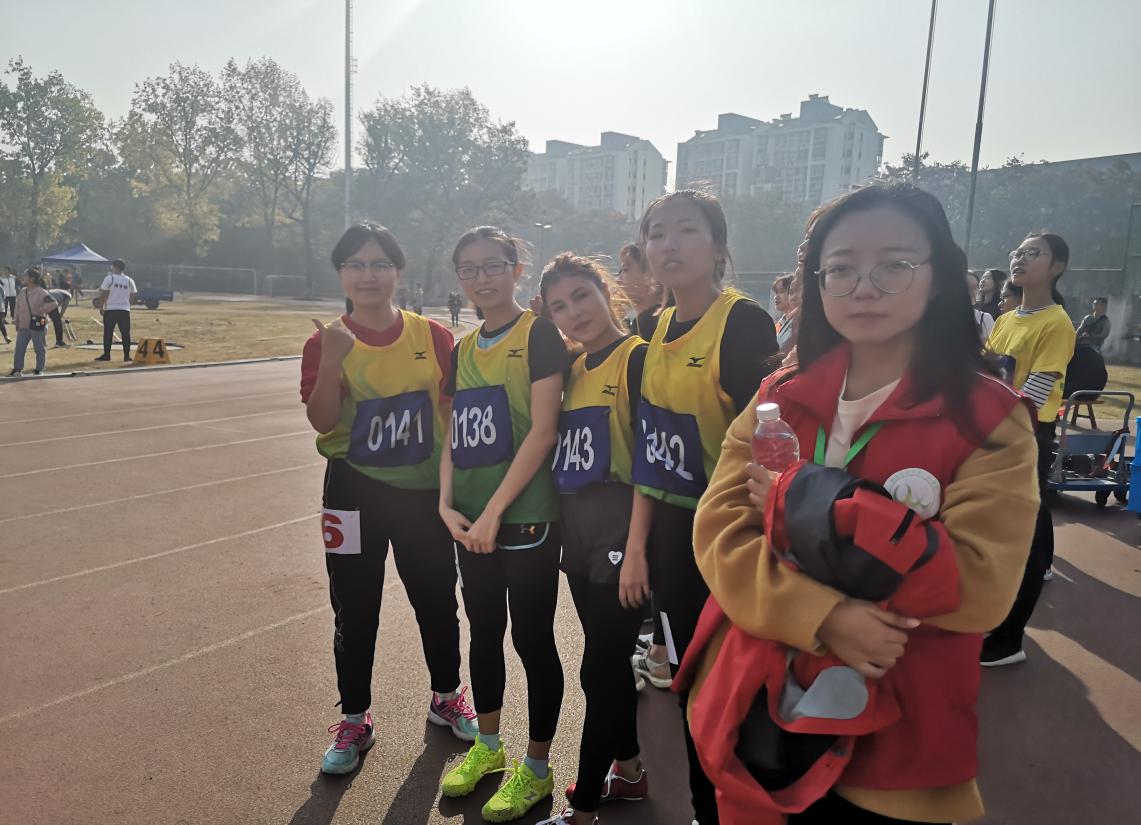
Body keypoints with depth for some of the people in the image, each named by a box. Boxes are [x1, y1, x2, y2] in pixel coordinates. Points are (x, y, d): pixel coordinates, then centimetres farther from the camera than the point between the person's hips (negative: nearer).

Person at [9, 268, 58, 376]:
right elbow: (18, 307, 17)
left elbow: (53, 304, -24)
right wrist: (17, 321, 14)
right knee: (19, 348, 5)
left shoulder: (41, 293, -12)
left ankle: (39, 370, 12)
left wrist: (40, 311, -21)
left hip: (37, 326, -6)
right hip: (23, 326, 7)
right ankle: (17, 369, 11)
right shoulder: (23, 292, 10)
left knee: (40, 349, 3)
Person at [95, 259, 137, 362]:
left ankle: (106, 354, 5)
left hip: (110, 309, -2)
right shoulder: (129, 280, 5)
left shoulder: (109, 278, -4)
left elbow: (103, 294, -3)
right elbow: (132, 295, 8)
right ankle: (127, 355, 3)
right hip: (125, 310, 2)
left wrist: (101, 307, 6)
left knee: (108, 333, 4)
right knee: (125, 333, 5)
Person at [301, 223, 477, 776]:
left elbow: (454, 406, 4)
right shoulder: (327, 342, -5)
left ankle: (446, 697, 38)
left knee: (436, 599, 14)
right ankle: (355, 720, 31)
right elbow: (323, 422, -13)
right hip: (356, 493, 0)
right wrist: (332, 360, -26)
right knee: (354, 611, 10)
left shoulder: (433, 336, -3)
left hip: (424, 490, 1)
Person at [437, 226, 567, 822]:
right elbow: (455, 438, 11)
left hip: (526, 514, -6)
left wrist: (494, 512, -16)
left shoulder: (538, 335, -8)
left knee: (532, 637, 5)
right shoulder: (462, 350, 11)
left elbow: (542, 431, -15)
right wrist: (447, 505, -3)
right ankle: (487, 747, 38)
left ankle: (536, 769, 24)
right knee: (484, 630, 18)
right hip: (470, 521, 6)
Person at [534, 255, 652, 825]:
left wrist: (636, 548, -19)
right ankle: (628, 770, 37)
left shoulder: (637, 357, -11)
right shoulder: (573, 367, 11)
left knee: (598, 667, 1)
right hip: (578, 531, 7)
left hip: (619, 531, -7)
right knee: (609, 657, 19)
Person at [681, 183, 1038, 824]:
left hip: (894, 746, -3)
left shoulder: (990, 420, -8)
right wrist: (822, 616, -22)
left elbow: (978, 588, -19)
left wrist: (801, 500, -19)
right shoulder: (777, 400, 1)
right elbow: (718, 537, -7)